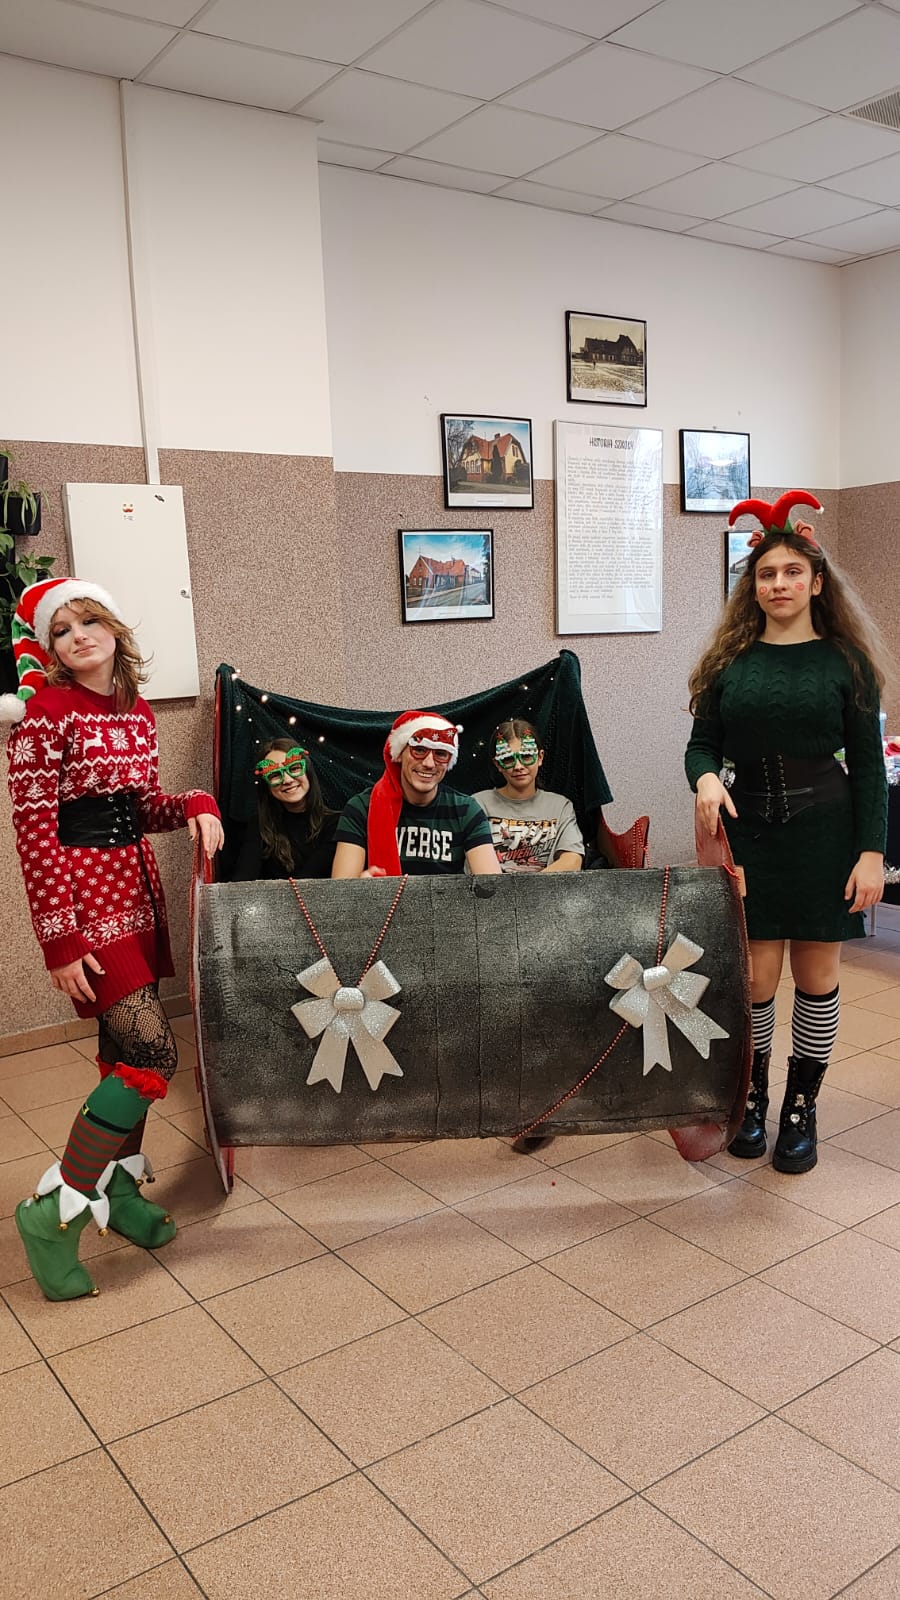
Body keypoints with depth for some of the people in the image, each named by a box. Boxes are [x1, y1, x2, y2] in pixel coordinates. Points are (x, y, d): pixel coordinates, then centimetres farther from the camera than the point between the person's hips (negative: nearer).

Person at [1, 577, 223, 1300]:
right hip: (82, 895, -7)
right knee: (153, 1052, -12)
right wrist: (60, 938, -18)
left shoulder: (138, 713, 9)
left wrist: (196, 805, -4)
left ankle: (119, 1189, 31)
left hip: (136, 889, 7)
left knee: (124, 1049, 14)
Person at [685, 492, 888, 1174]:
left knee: (816, 976, 7)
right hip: (749, 833, 1)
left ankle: (802, 1109, 22)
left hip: (824, 834, -1)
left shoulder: (846, 661, 0)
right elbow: (702, 744, 7)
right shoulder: (730, 661, 4)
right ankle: (752, 1099, 23)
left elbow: (868, 764, -1)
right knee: (754, 978, 3)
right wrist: (705, 778, -17)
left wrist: (872, 852, -8)